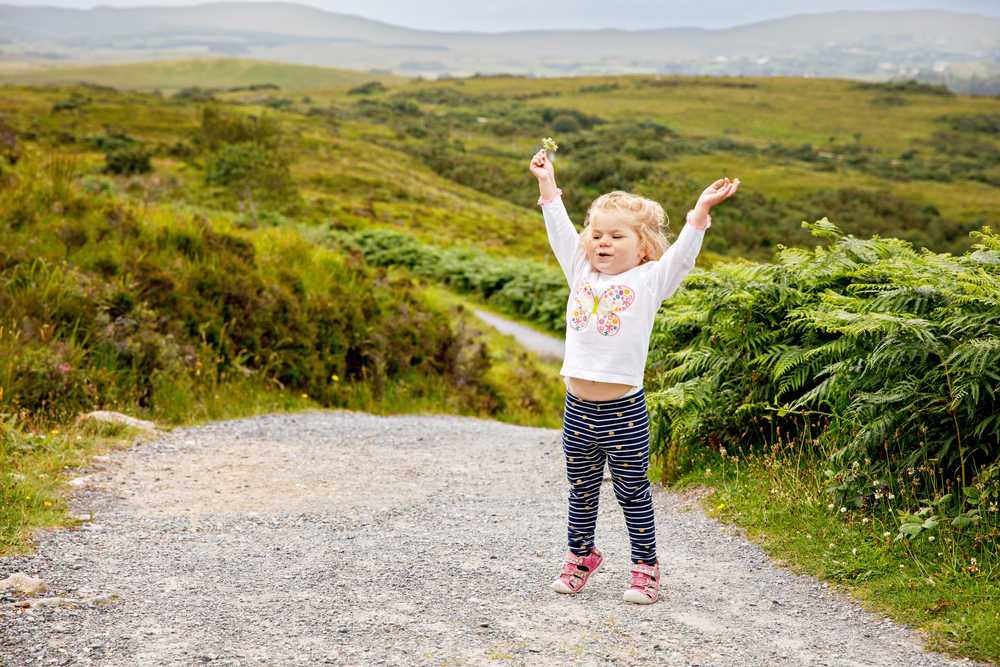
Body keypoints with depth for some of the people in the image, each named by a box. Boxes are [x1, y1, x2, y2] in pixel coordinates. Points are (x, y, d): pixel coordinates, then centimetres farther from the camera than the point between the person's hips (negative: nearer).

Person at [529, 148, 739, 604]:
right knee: (581, 491, 16)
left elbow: (681, 254, -11)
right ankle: (580, 555, 33)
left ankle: (645, 566, 18)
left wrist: (701, 210, -22)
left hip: (624, 411, -4)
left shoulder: (649, 281, -1)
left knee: (632, 494, 6)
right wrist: (548, 184, 15)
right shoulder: (582, 275, 9)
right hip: (578, 409, 4)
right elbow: (560, 232, 13)